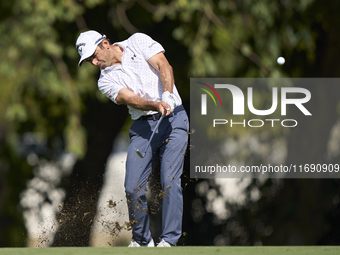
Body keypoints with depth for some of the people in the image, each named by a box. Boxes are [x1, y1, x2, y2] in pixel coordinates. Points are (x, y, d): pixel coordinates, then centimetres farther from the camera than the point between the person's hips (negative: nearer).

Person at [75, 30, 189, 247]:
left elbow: (164, 66, -7)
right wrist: (156, 105, -28)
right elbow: (131, 99, -9)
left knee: (170, 181, -15)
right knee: (133, 187, -7)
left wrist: (166, 96, -25)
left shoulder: (138, 42, 5)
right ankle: (142, 240, 11)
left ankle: (169, 240, -13)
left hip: (173, 118, -3)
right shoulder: (106, 81, 8)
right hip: (143, 127, 3)